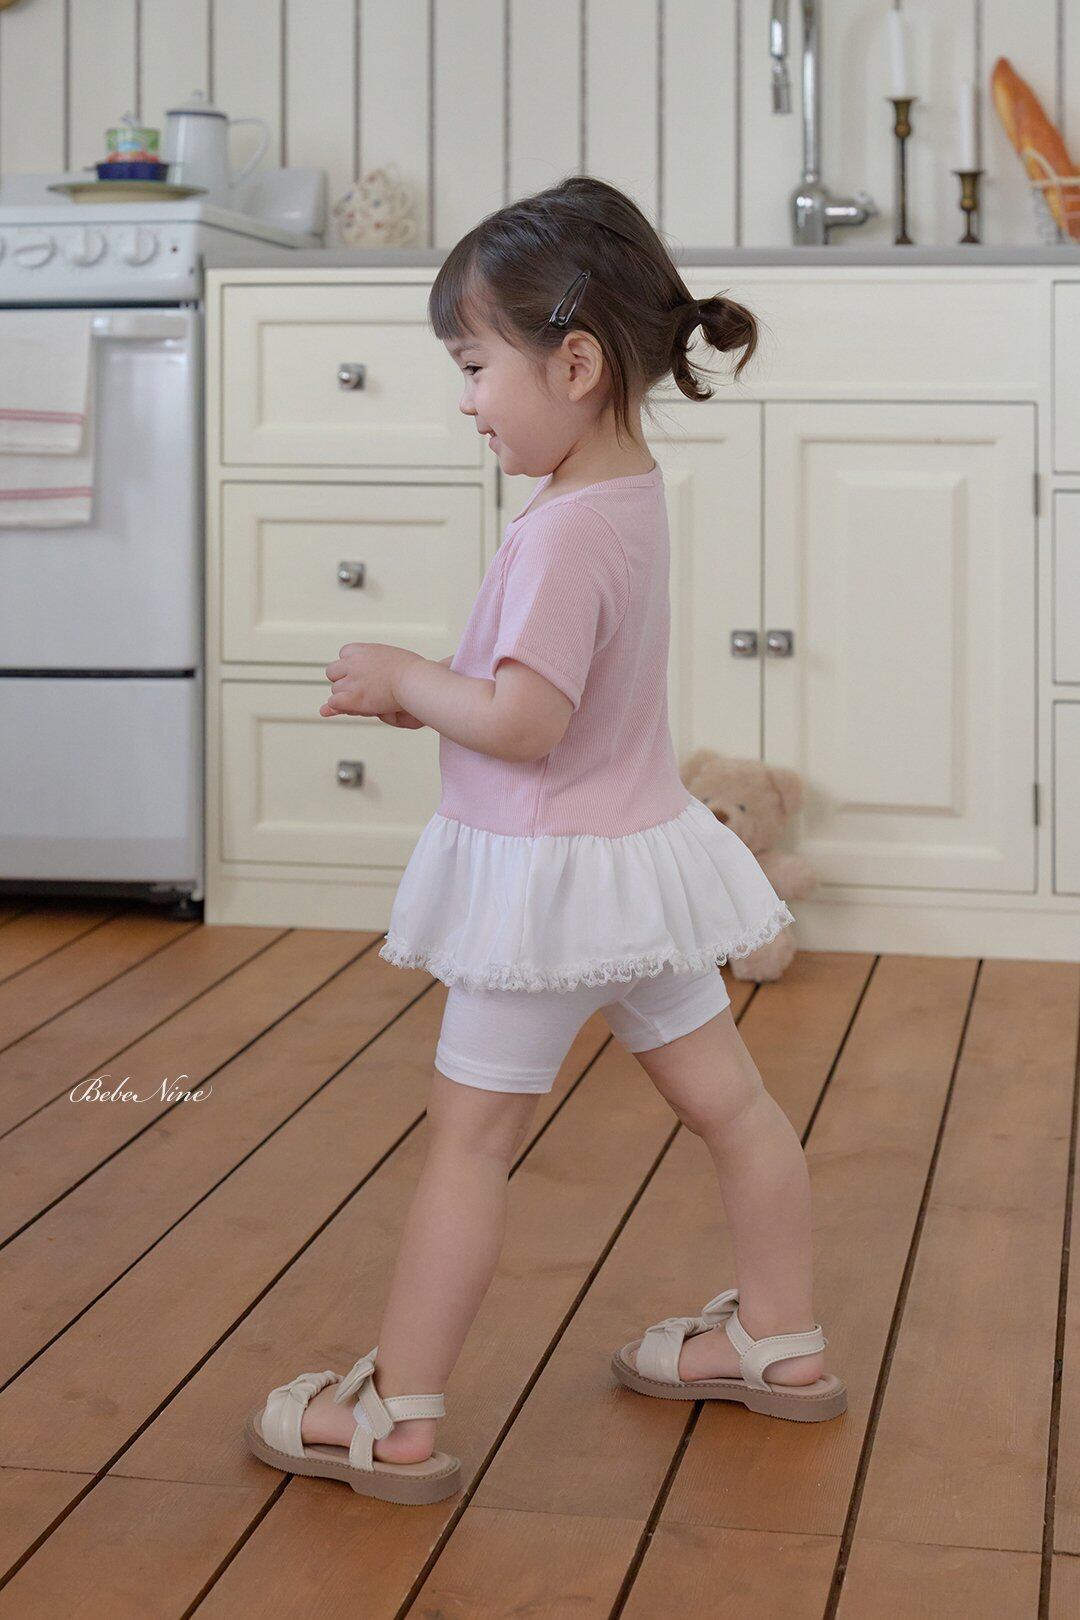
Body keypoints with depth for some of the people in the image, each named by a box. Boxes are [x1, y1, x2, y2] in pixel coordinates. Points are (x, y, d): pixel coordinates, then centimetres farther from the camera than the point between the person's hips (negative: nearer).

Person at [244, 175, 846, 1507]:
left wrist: (404, 679, -14)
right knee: (727, 1099, 17)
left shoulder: (564, 534, -25)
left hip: (553, 873, -9)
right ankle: (782, 1343, 33)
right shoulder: (632, 491, 4)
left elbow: (523, 721, -30)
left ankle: (396, 1419, 9)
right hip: (639, 844, 9)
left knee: (467, 1138, 0)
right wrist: (427, 691, 4)